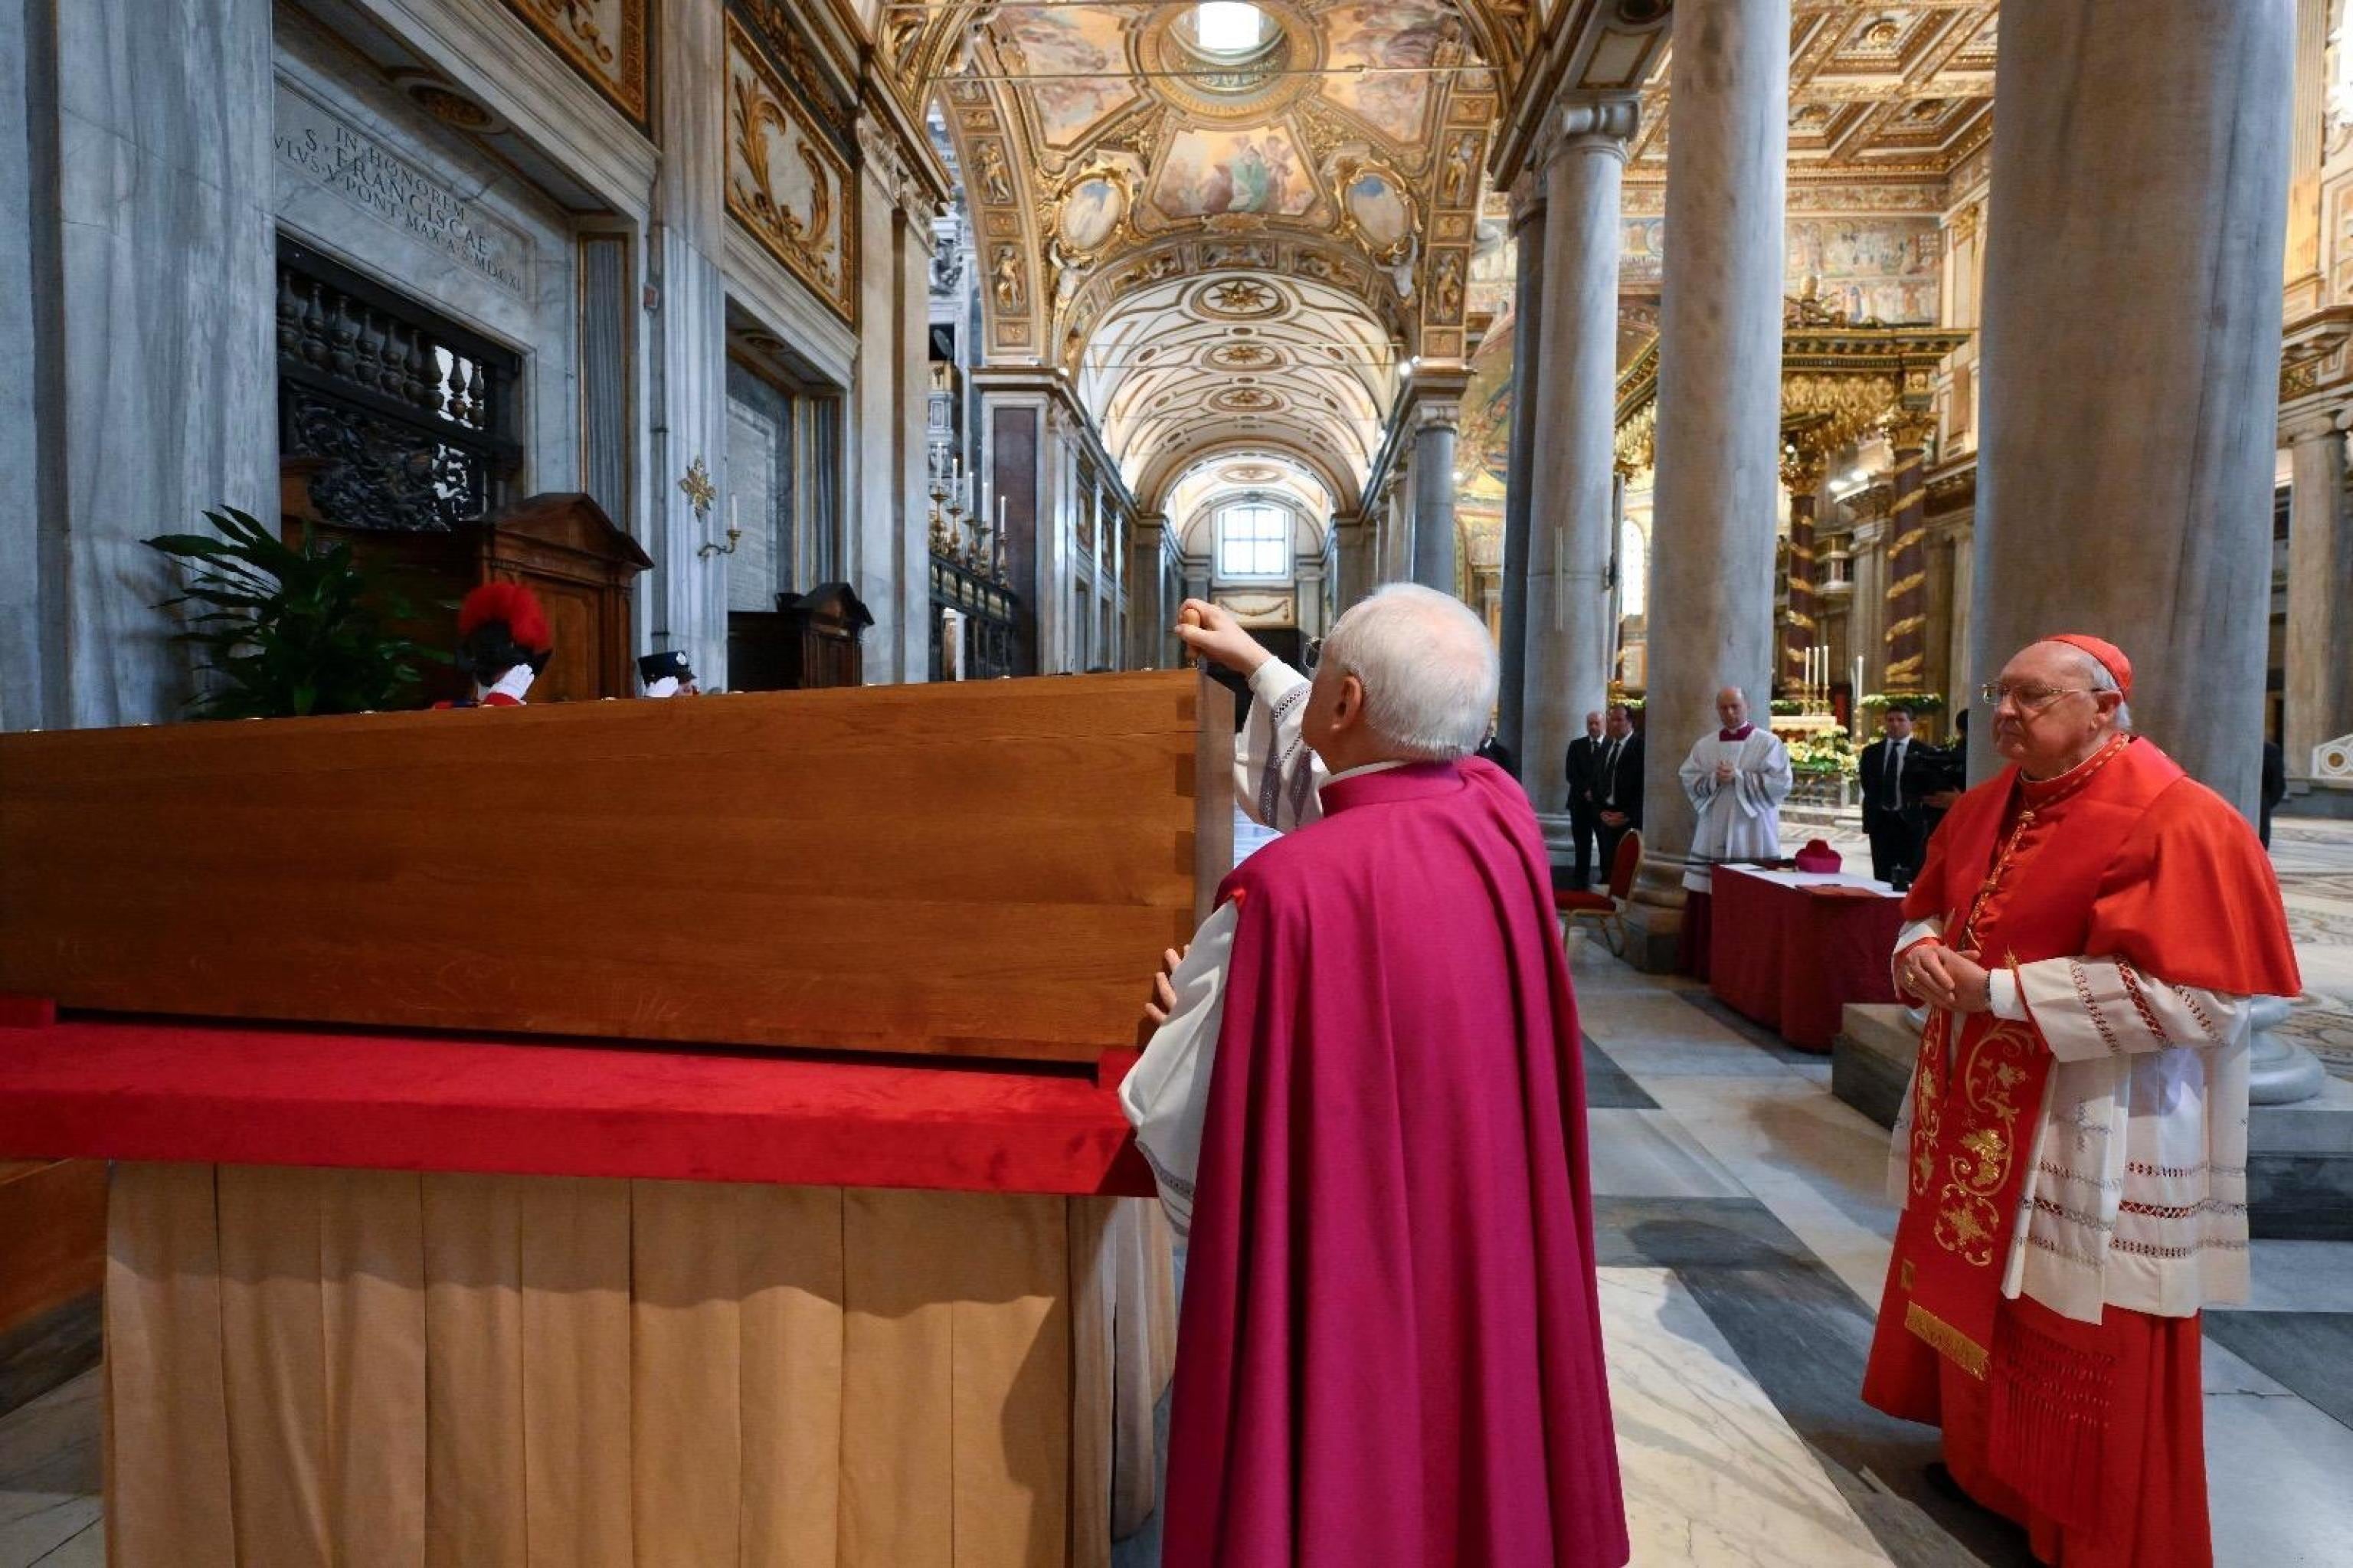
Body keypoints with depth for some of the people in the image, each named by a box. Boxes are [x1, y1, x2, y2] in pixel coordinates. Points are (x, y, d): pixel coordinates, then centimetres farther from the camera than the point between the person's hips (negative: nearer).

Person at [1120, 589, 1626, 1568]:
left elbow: (1192, 1118, -16)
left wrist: (1185, 1017, 5)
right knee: (1472, 1425, 26)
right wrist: (1256, 667, 25)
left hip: (1336, 1276, -6)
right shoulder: (1504, 814, -9)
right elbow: (1354, 780, 14)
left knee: (1334, 1477, 16)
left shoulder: (1286, 888, -28)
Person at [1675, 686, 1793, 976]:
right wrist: (1714, 780, -11)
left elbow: (1781, 783, -8)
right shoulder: (1703, 745, 12)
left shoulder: (1769, 742, 1)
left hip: (1752, 838, -3)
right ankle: (1706, 963, 10)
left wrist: (1738, 778, -14)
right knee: (1707, 901, 2)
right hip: (1713, 835, 3)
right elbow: (1688, 779, 7)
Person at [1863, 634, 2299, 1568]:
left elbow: (2194, 995, -23)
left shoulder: (2173, 821, -18)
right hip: (1976, 1112, 8)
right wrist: (1920, 952, -8)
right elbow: (1929, 905, 16)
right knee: (1972, 1294, 21)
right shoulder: (1987, 806, 6)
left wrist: (2000, 990, -24)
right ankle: (1983, 1459, 43)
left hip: (2089, 1136, -7)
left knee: (2080, 1350, 8)